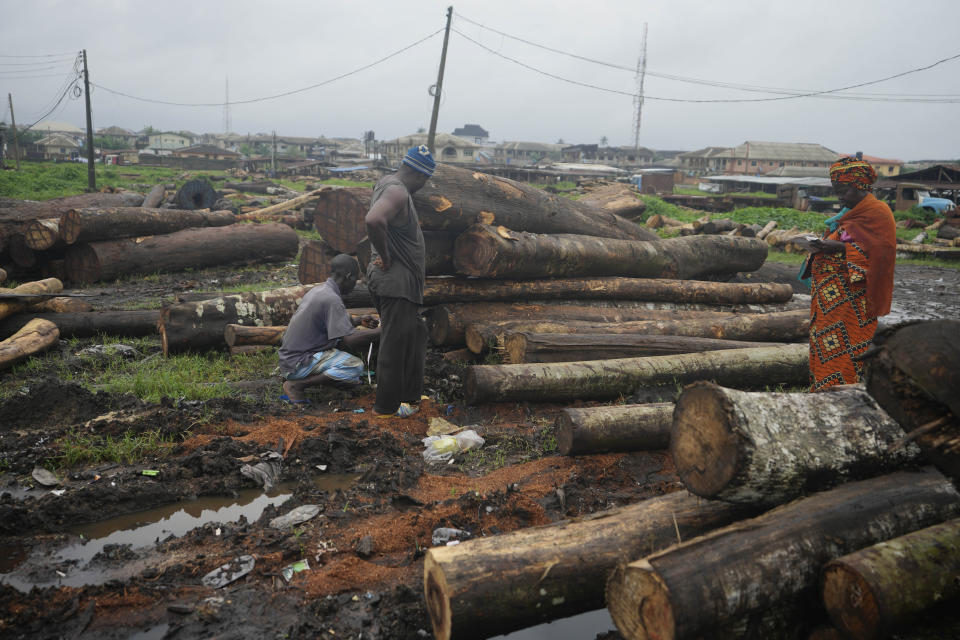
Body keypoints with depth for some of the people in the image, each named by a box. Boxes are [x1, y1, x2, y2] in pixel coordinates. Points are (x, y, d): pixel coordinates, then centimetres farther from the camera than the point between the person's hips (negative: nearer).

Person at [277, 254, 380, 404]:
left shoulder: (317, 290, 9)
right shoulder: (332, 299, -21)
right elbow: (350, 340, -27)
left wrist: (359, 321, 20)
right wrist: (382, 331, -16)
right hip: (298, 363, -10)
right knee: (356, 366, -20)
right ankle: (296, 385, -13)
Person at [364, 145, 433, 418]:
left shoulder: (387, 182, 12)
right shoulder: (397, 191, -20)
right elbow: (374, 221, -40)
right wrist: (385, 257, -24)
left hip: (402, 282, 11)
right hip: (395, 283, -11)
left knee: (415, 335, 20)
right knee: (395, 344, -1)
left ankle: (410, 395, 31)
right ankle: (386, 407, 11)